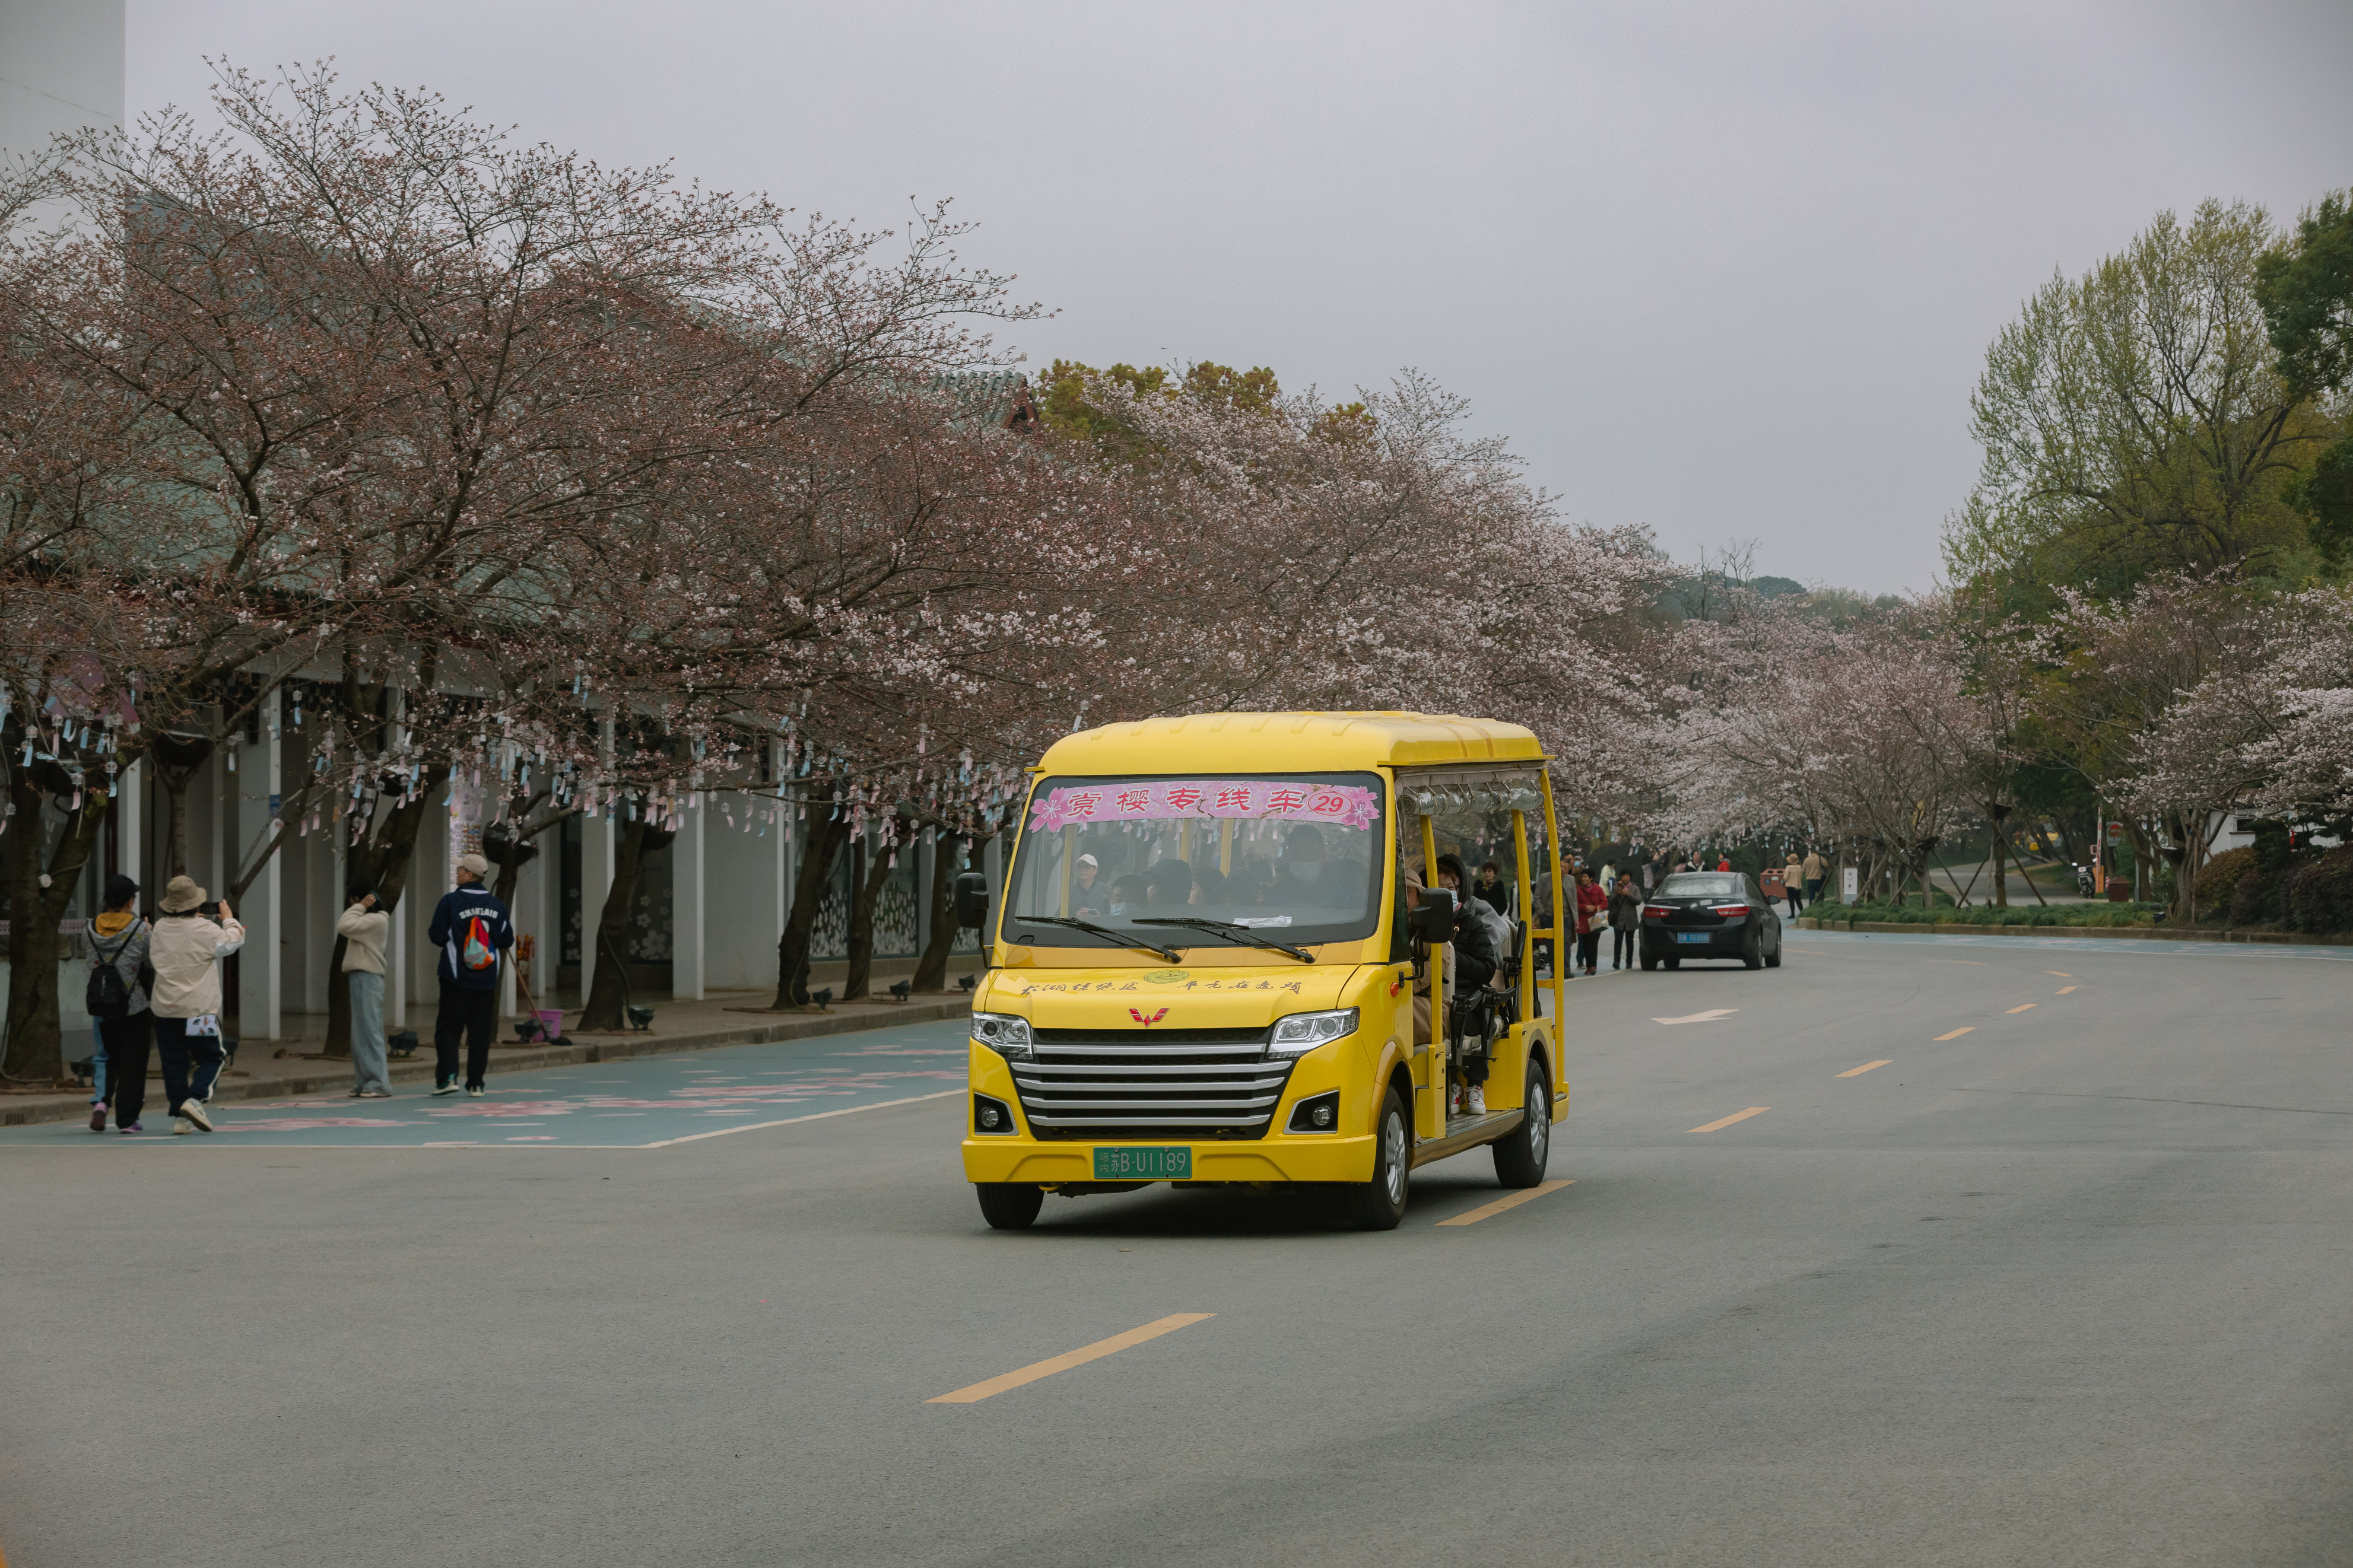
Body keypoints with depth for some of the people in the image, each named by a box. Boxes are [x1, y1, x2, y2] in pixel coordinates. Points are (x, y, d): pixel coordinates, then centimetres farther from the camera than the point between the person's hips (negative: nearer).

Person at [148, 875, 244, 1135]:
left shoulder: (160, 929, 3)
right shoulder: (205, 929, -12)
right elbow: (233, 941, 2)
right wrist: (229, 919, 21)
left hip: (165, 1008, 4)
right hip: (199, 1007, -4)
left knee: (174, 1062, 8)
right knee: (210, 1059, 7)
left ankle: (180, 1115, 5)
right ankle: (194, 1099, -16)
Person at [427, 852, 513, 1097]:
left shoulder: (450, 901, -9)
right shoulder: (496, 905, 3)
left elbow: (437, 936, -10)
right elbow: (507, 940, 7)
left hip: (456, 978, -3)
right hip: (487, 981, 3)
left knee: (448, 1028, 3)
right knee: (480, 1031, 7)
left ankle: (448, 1077, -11)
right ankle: (476, 1083, 6)